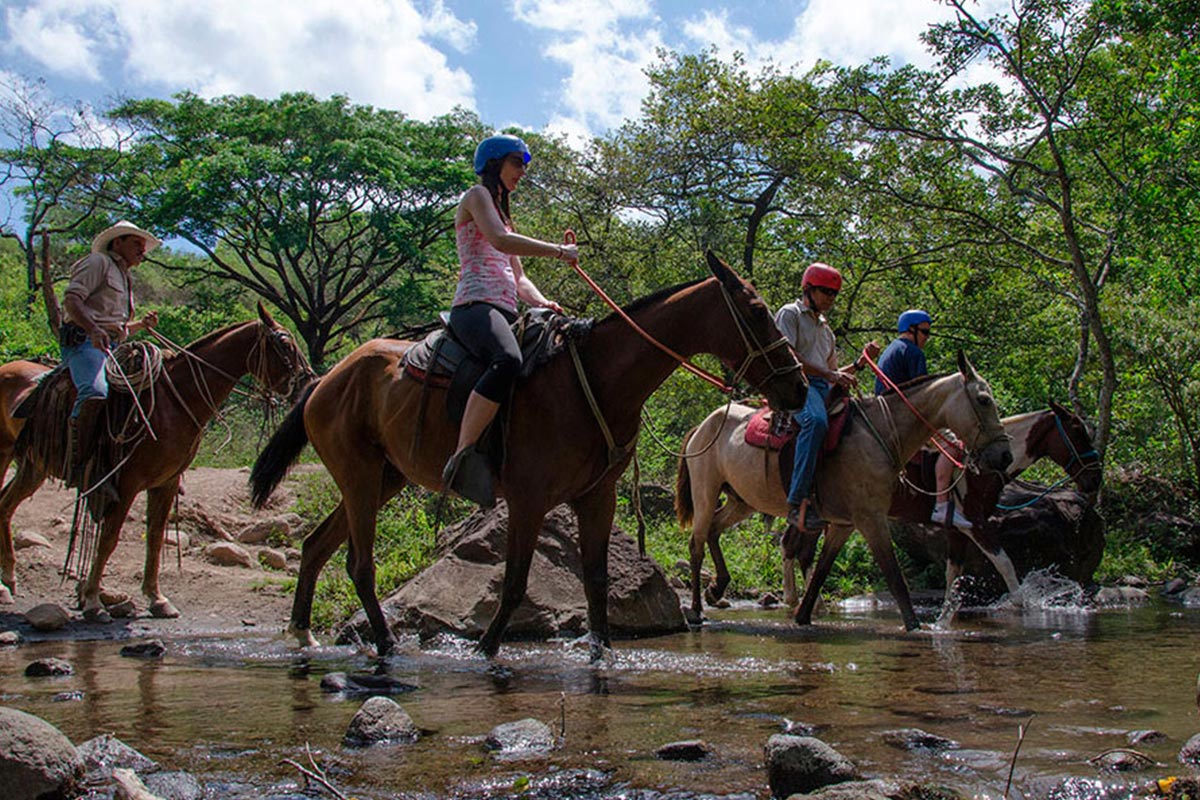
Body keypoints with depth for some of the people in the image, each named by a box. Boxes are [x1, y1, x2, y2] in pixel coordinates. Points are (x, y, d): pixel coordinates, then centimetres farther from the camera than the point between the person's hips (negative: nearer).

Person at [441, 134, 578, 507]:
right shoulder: (477, 195, 7)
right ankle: (462, 459, -45)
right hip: (476, 304, -10)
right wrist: (558, 251, -7)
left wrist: (541, 302, 8)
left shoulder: (501, 210, 34)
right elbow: (500, 240, -13)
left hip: (504, 311, 10)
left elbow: (517, 276, 28)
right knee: (508, 360, -39)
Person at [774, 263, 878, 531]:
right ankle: (798, 501, -44)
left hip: (823, 388, 8)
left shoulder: (826, 329, 31)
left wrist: (861, 362, 11)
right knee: (816, 421, -39)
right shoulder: (790, 314, 7)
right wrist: (829, 375, -16)